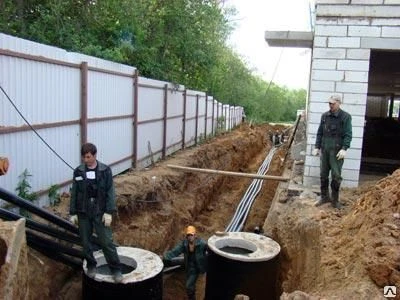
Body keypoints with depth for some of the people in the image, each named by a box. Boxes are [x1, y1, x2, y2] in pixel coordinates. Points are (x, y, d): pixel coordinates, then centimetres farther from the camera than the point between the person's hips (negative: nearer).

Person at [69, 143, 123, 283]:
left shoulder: (105, 170, -6)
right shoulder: (78, 172, 0)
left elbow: (110, 192, -6)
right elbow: (74, 193, 5)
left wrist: (109, 212, -11)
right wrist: (73, 213, 4)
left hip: (100, 212, -2)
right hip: (83, 213, 3)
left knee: (106, 241, -3)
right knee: (85, 241, 11)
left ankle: (116, 269, 8)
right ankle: (91, 266, 31)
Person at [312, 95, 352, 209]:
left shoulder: (345, 117, -4)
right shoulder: (324, 116, 10)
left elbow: (348, 135, -8)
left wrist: (344, 149, -19)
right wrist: (317, 147, 10)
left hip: (337, 151, -5)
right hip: (324, 150, 5)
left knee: (336, 176, -2)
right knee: (323, 175, 9)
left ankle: (335, 199, 10)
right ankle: (324, 196, 22)